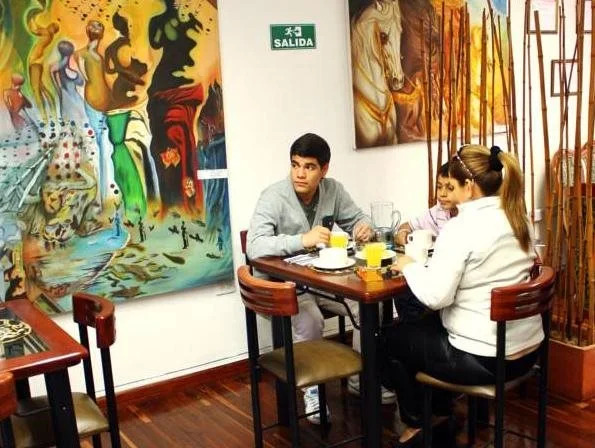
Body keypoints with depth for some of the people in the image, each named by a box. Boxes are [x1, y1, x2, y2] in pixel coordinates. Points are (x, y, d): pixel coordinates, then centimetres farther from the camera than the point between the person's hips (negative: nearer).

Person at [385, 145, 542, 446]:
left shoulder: (461, 228, -21)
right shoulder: (517, 219, 4)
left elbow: (435, 297, -25)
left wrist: (409, 267, -8)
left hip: (485, 358, -8)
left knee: (393, 338, 16)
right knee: (428, 325, 30)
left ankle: (417, 423, 33)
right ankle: (440, 412, 41)